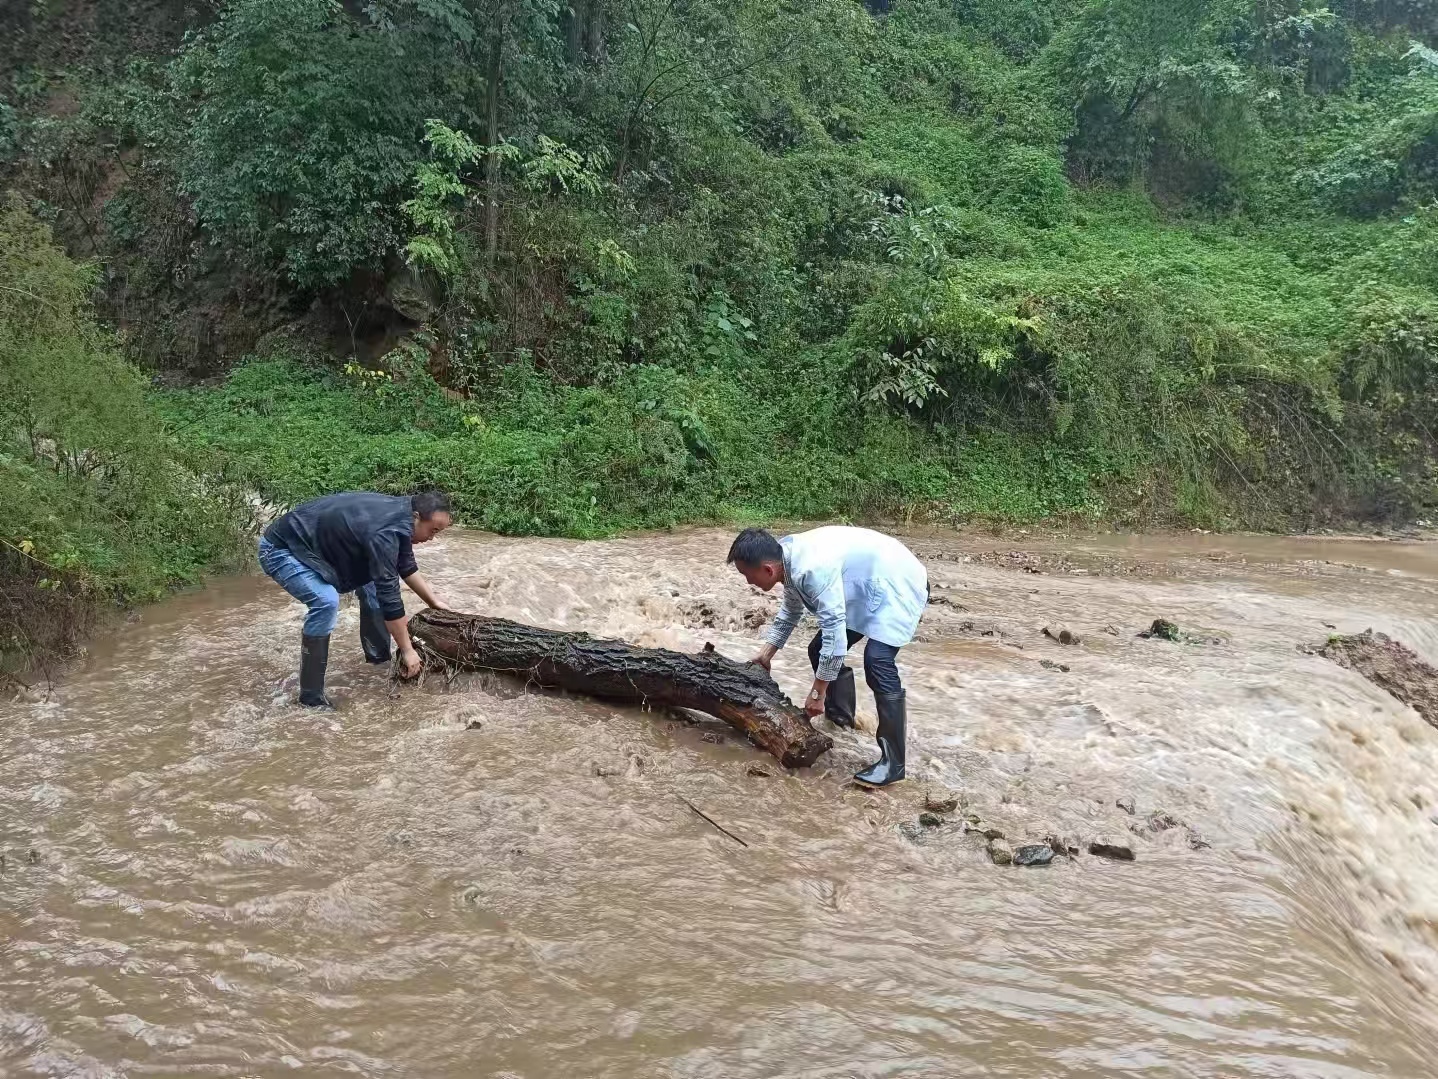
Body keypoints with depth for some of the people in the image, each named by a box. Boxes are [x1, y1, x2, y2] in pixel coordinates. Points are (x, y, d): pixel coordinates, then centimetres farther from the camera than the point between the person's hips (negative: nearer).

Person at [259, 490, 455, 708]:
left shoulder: (399, 514, -2)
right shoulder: (385, 531, -31)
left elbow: (407, 567, 16)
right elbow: (389, 594, -28)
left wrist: (434, 602, 16)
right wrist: (407, 650, -21)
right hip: (281, 549, -10)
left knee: (370, 580, 10)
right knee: (326, 601, -29)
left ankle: (379, 655, 23)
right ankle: (311, 696, -19)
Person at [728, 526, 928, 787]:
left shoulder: (812, 568, -34)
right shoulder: (791, 561, -4)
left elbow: (834, 631, -32)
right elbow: (790, 613, 17)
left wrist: (817, 693, -24)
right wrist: (765, 656, 16)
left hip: (897, 585, -10)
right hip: (867, 589, 10)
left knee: (877, 661, -26)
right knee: (819, 650, 10)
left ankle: (893, 763, -22)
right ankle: (841, 716, 33)